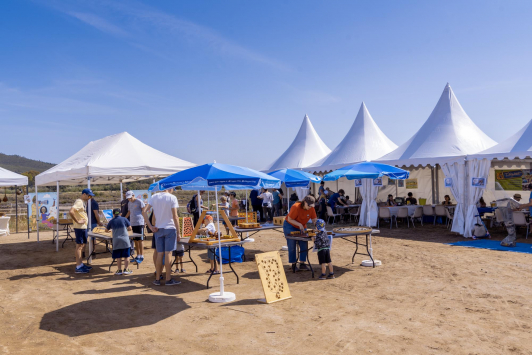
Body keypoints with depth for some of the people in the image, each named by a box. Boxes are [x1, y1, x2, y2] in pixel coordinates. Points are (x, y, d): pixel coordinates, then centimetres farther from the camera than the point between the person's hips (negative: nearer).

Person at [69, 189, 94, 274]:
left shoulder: (84, 202, 14)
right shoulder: (79, 202, -16)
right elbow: (71, 212, -29)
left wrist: (85, 219, 11)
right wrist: (77, 221, -24)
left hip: (84, 226, 10)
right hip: (79, 227, -10)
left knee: (82, 245, 16)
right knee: (79, 245, -5)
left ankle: (80, 264, 27)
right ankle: (78, 267, 0)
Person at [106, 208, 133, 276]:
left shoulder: (111, 221, 7)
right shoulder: (124, 219, 3)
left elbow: (106, 230, 18)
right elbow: (130, 228, 5)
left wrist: (110, 230, 41)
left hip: (116, 241, 1)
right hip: (125, 240, -1)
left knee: (118, 257, 7)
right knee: (126, 256, 7)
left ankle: (119, 270, 10)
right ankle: (125, 270, 6)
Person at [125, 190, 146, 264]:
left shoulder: (139, 201, -4)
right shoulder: (129, 203, 17)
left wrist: (144, 220, -13)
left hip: (139, 223, -7)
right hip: (132, 223, 7)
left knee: (140, 240, -6)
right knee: (135, 241, 9)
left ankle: (141, 257, -1)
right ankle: (138, 256, 17)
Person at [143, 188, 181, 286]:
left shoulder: (154, 197, 5)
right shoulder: (172, 198, -8)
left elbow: (143, 211, -1)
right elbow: (175, 217, -11)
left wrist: (150, 226, 0)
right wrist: (178, 233, -5)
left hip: (158, 229, 4)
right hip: (170, 228, -4)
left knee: (160, 254, 10)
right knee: (168, 253, -1)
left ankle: (157, 279, 15)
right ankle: (168, 280, 4)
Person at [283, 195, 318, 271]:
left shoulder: (311, 209, -12)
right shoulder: (296, 207, -28)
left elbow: (314, 220, -7)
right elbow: (290, 219, -22)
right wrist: (299, 224, -31)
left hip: (302, 227, 5)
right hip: (290, 226, -5)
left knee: (304, 244, -4)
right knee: (292, 246, -4)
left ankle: (302, 264, 5)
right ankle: (293, 264, 7)